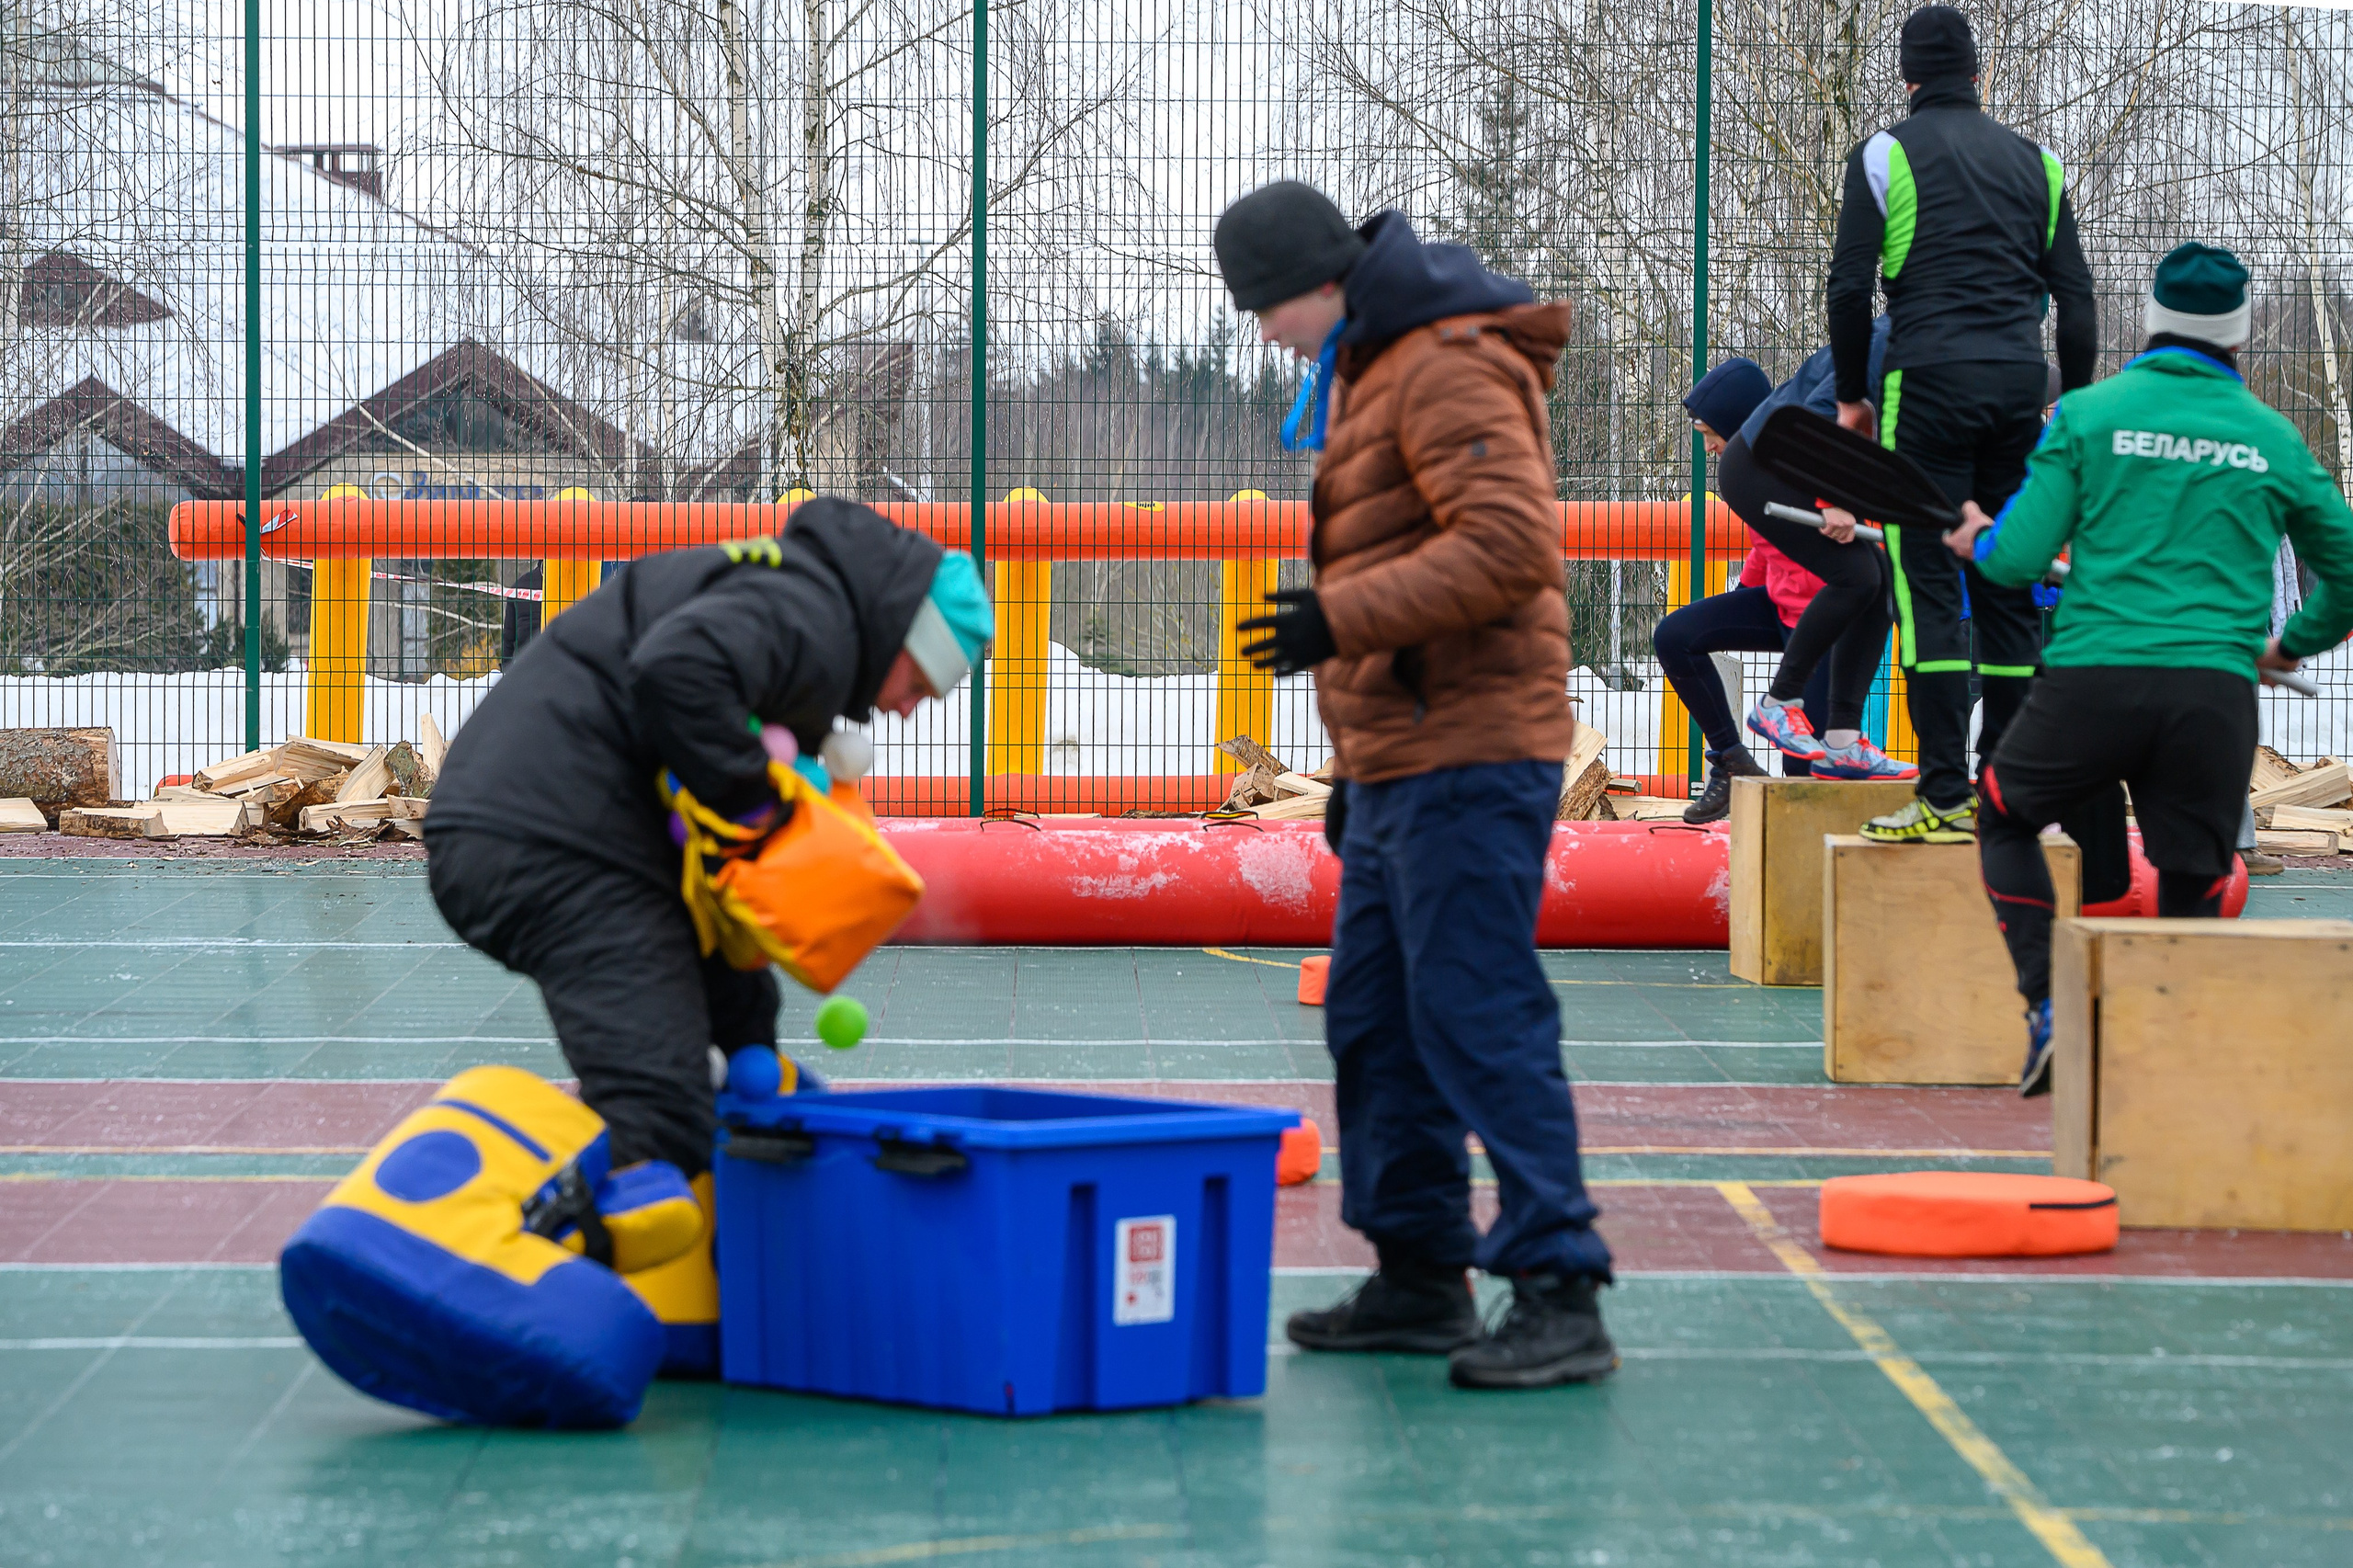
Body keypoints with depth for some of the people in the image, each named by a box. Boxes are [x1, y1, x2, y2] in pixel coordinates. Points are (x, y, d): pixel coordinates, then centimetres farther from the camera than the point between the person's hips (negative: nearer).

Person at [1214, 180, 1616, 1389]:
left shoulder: (1453, 369, -12)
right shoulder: (1369, 374, 21)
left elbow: (1509, 543, -25)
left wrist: (1339, 619, -26)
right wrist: (1354, 757, 26)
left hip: (1467, 766, -11)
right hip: (1400, 766, 11)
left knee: (1483, 1022, -13)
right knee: (1374, 1025, 13)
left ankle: (1559, 1295, -12)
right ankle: (1422, 1276, 22)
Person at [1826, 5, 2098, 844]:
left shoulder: (1886, 154, 2)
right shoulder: (2033, 161, 15)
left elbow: (1850, 284, -3)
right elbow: (2074, 293, 13)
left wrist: (1851, 394, 7)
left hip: (1928, 382, -4)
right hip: (2019, 384, 4)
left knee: (1929, 588, -5)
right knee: (2009, 586, 8)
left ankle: (1944, 798, -12)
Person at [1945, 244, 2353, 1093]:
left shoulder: (2088, 413, 5)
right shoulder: (2274, 438, 11)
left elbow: (2019, 559, 1)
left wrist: (1978, 540, 24)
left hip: (2092, 679, -1)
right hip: (2218, 692, 1)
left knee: (2006, 821, 21)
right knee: (2192, 888, 10)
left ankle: (2050, 1011, 4)